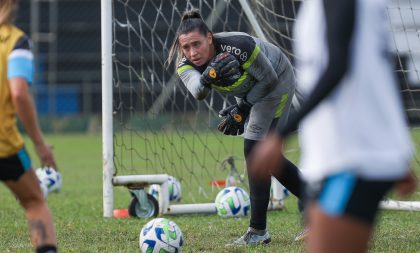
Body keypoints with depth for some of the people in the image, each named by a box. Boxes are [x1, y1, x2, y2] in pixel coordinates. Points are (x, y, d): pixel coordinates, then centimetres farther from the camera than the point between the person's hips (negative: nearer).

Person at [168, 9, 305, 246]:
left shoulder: (239, 46, -38)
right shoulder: (186, 63, -23)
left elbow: (269, 79, -23)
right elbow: (197, 91, -44)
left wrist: (242, 110, -21)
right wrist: (208, 77, -64)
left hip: (277, 80, -7)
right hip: (249, 91, 7)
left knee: (254, 150, -16)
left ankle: (258, 232, -13)